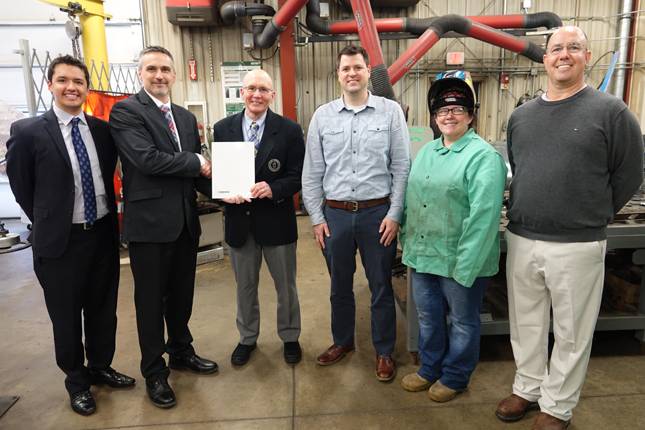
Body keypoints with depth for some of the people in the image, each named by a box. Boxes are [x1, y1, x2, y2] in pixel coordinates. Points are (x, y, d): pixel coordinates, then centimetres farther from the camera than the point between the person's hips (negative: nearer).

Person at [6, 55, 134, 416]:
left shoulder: (104, 129, 1)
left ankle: (100, 367, 39)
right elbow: (22, 188, 0)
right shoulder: (27, 132, -9)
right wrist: (48, 223, 4)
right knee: (66, 316, 12)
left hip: (104, 233, 3)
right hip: (61, 240, -3)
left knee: (103, 309, 17)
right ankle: (77, 380, 34)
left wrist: (105, 218, 8)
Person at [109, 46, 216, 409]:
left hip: (185, 220, 6)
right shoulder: (125, 111, -8)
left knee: (182, 294, 19)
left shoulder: (186, 117, 12)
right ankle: (154, 371, 27)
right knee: (151, 299, 9)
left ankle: (181, 351, 40)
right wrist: (195, 163, -11)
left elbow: (199, 168, 10)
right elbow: (147, 159, -22)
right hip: (149, 222, -6)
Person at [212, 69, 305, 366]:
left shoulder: (289, 130, -5)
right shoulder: (222, 129, 2)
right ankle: (247, 338, 39)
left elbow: (298, 176, -7)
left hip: (277, 219, -2)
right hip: (239, 219, 2)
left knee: (285, 285, 14)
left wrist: (273, 188, -24)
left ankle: (290, 337, 36)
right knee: (245, 286, 18)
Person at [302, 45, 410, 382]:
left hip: (377, 212, -2)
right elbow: (312, 173, 5)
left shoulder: (391, 111, -1)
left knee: (381, 287, 10)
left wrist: (394, 214, -6)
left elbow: (402, 168, -2)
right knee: (340, 286, 17)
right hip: (335, 214, 2)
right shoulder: (322, 116, 4)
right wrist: (316, 217, 2)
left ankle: (384, 351, 29)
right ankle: (342, 341, 38)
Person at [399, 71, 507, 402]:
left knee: (462, 322, 13)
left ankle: (454, 377, 33)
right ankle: (429, 369, 40)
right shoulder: (426, 151, 11)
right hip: (422, 254, 7)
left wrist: (466, 264, -23)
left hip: (459, 259, -6)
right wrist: (407, 240, 10)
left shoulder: (483, 156, -13)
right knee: (428, 317, 20)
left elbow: (484, 214, -20)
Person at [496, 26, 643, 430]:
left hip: (577, 245, -4)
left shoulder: (610, 111, -5)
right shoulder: (521, 116, 9)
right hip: (521, 240, 4)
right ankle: (528, 388, 37)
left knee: (571, 332, 10)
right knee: (526, 324, 17)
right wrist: (525, 216, 12)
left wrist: (592, 216, 3)